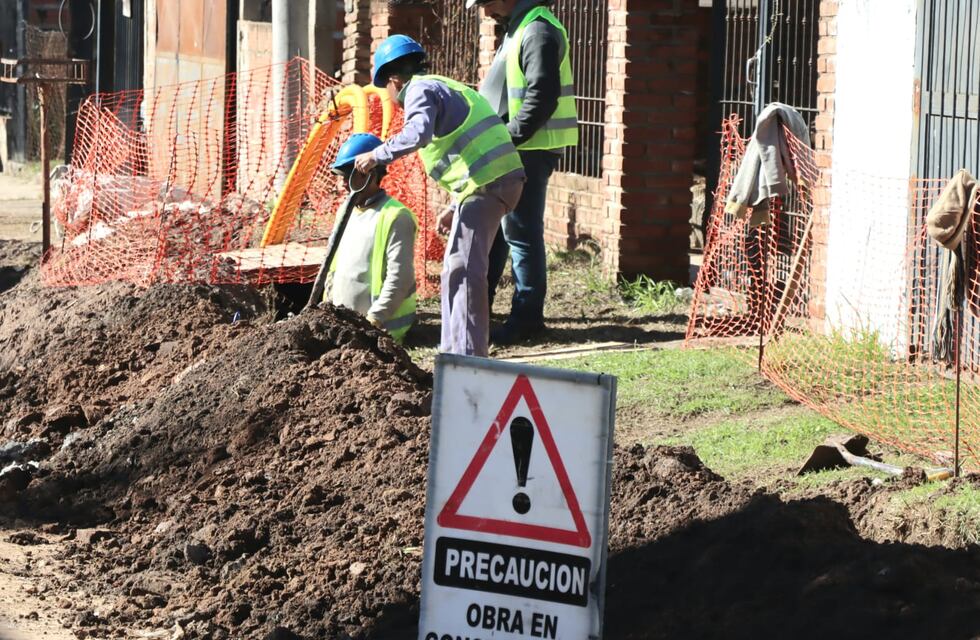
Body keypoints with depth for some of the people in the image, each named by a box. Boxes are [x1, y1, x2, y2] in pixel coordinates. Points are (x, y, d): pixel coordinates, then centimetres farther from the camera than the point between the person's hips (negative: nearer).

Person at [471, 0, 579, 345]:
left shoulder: (538, 32, -15)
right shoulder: (516, 28, 17)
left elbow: (542, 96, -22)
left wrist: (509, 136, -19)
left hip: (529, 150, -10)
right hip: (508, 151, 10)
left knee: (521, 233, -6)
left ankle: (526, 317, -1)